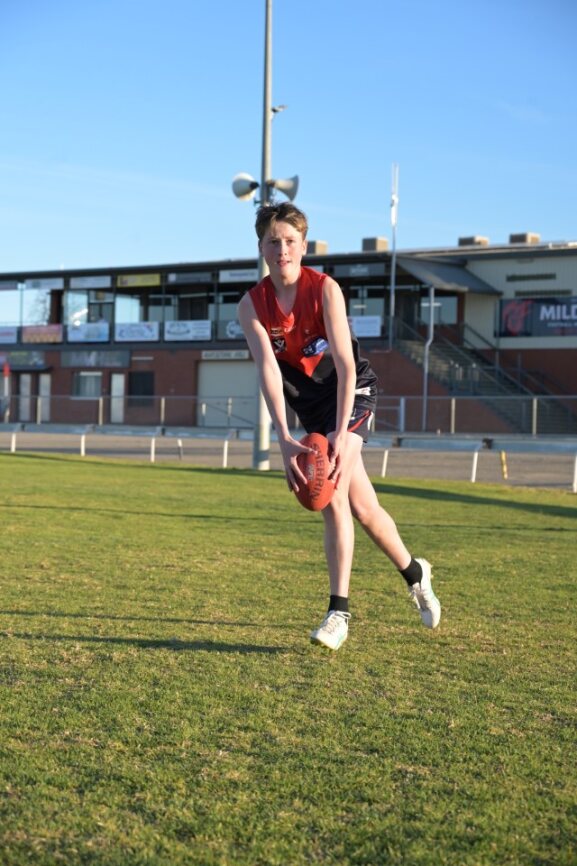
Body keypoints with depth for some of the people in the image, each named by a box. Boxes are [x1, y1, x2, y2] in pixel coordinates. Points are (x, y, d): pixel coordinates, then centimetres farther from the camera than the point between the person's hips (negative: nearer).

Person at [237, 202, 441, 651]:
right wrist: (284, 439, -34)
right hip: (310, 402, 4)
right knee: (362, 506, 7)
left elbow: (345, 365, -27)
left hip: (353, 392, -4)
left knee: (332, 494, -21)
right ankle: (414, 572, 32)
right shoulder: (252, 304, -12)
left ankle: (339, 610, -17)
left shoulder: (325, 289, -22)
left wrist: (341, 434, -37)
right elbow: (268, 370, -22)